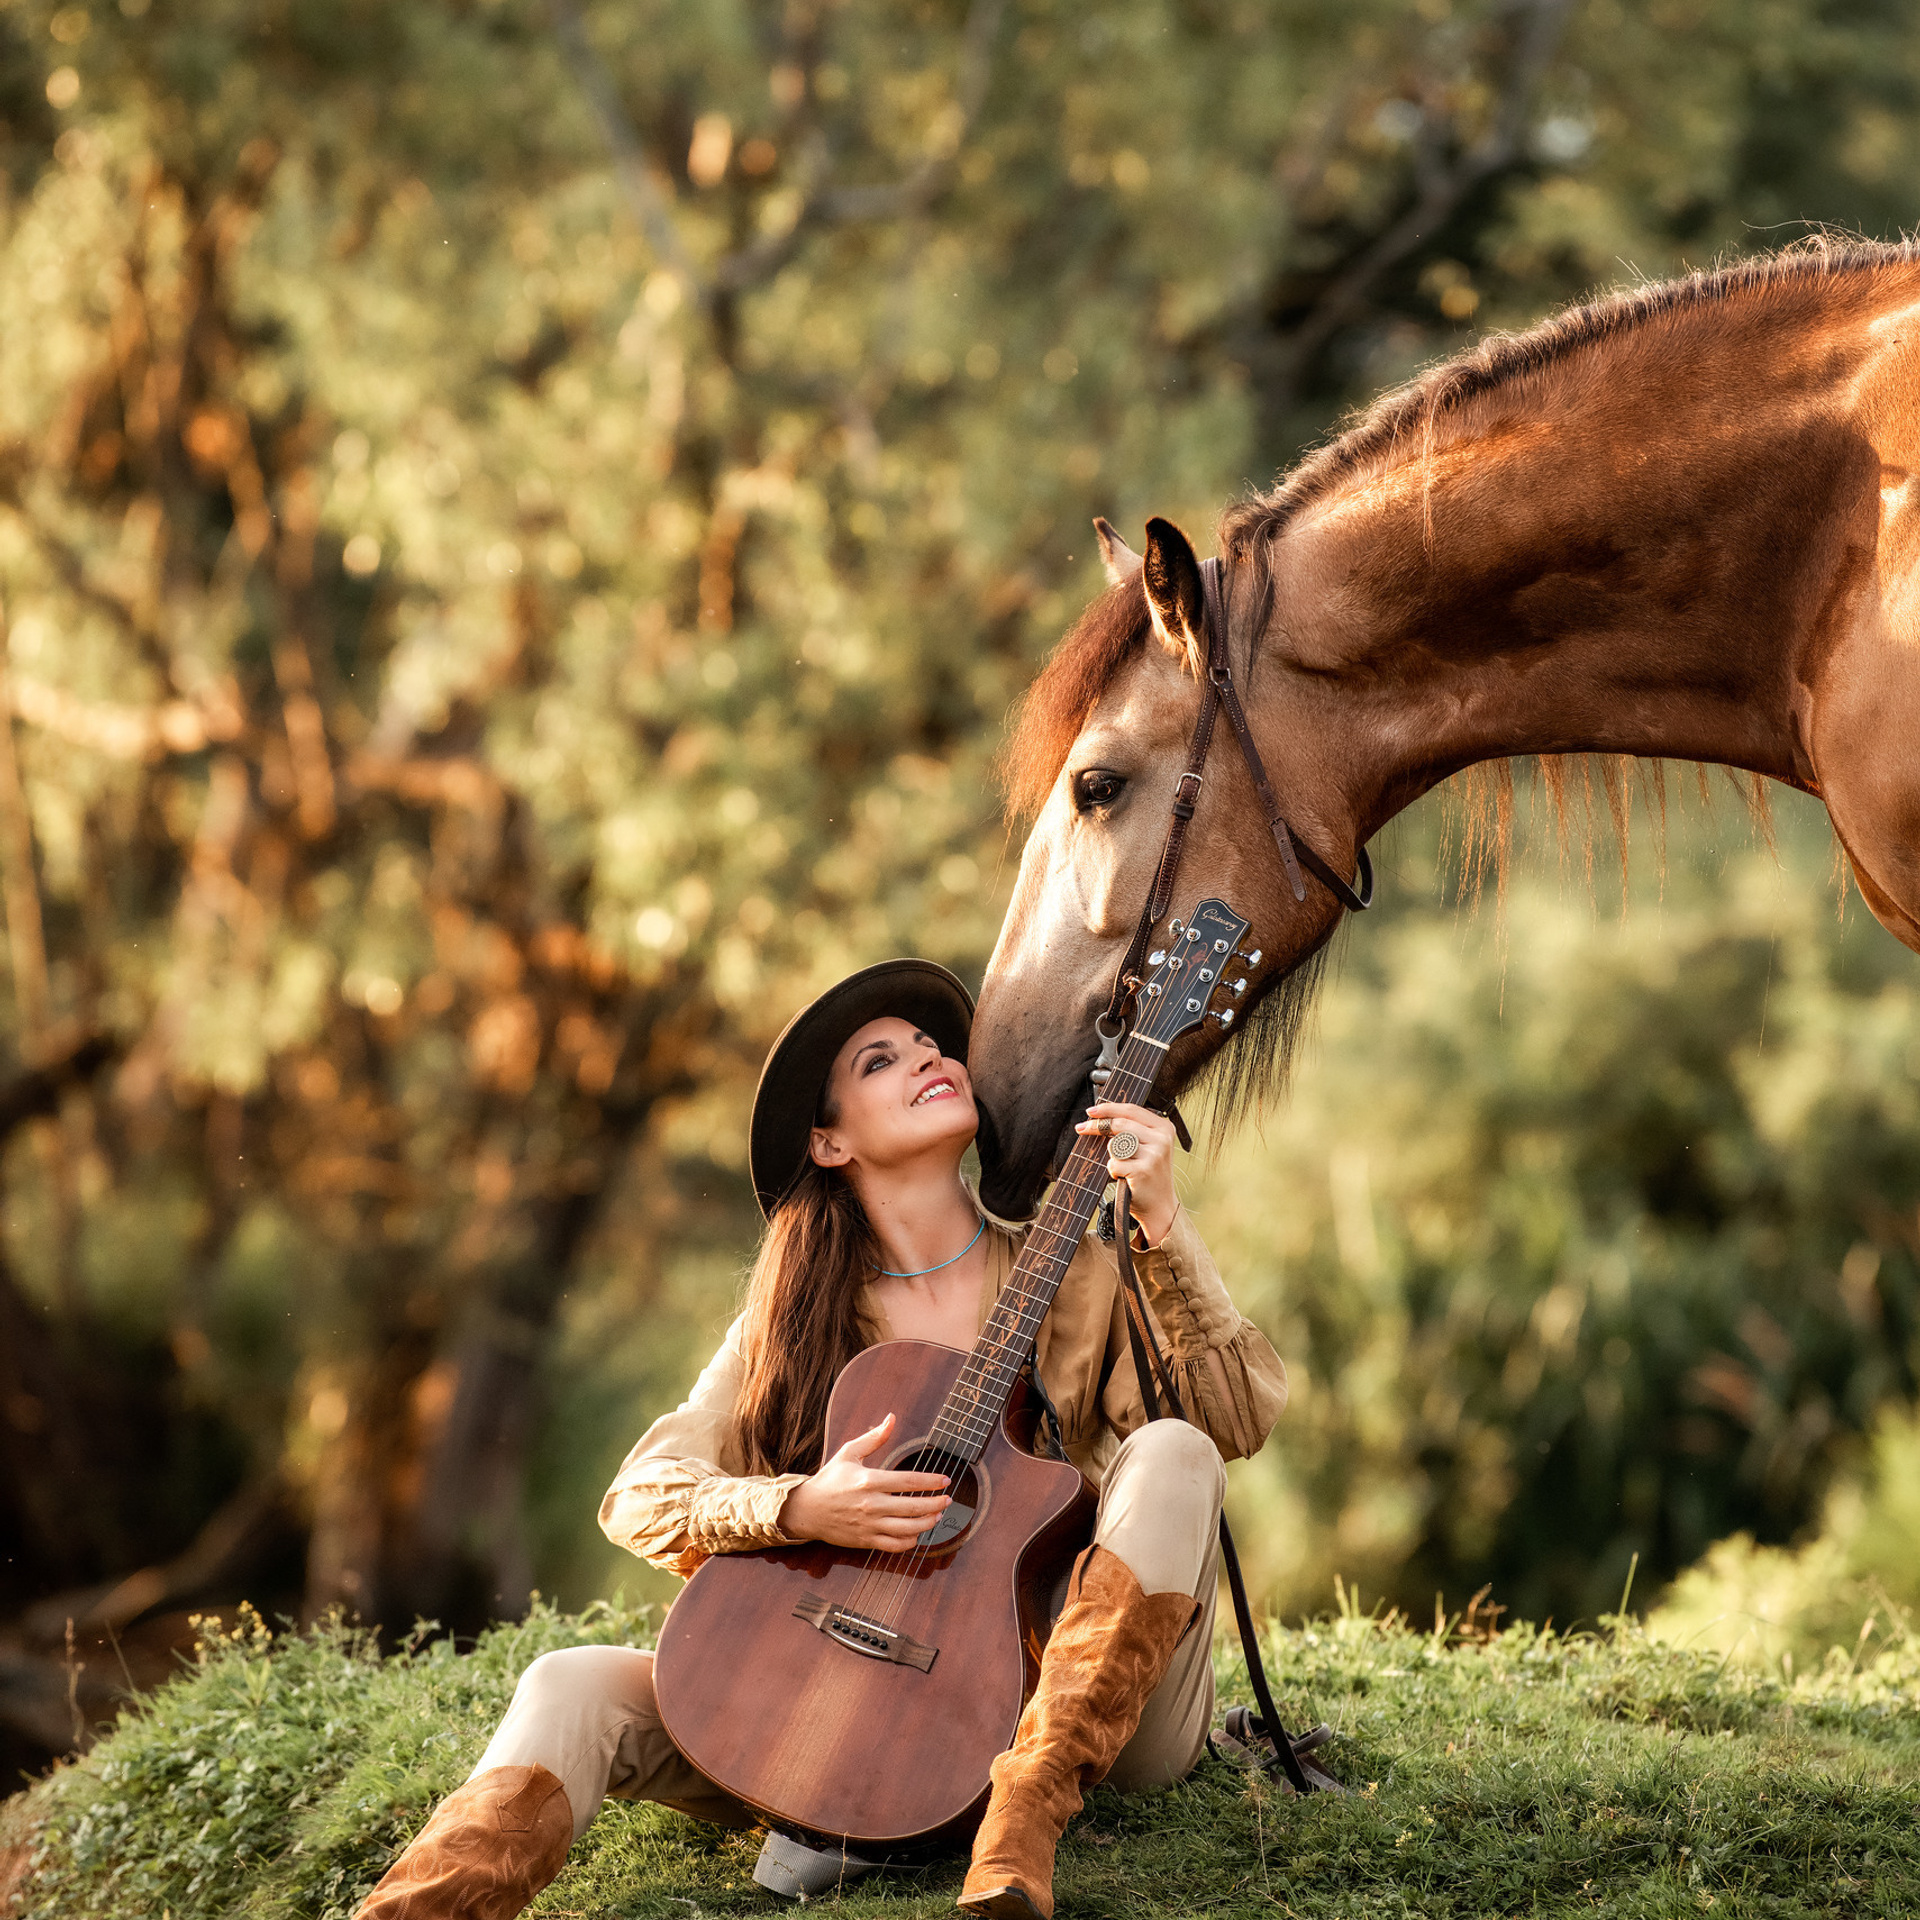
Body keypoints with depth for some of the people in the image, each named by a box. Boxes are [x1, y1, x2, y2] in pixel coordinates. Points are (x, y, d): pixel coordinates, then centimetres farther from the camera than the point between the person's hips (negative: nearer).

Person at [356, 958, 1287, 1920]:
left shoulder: (1077, 1280, 5)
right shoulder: (793, 1321, 8)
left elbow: (1239, 1417, -9)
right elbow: (639, 1497, -2)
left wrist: (1162, 1223, -19)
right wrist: (801, 1509, -22)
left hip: (1098, 1718, -1)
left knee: (1169, 1453, -27)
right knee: (574, 1686, -18)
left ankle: (1023, 1826, -38)